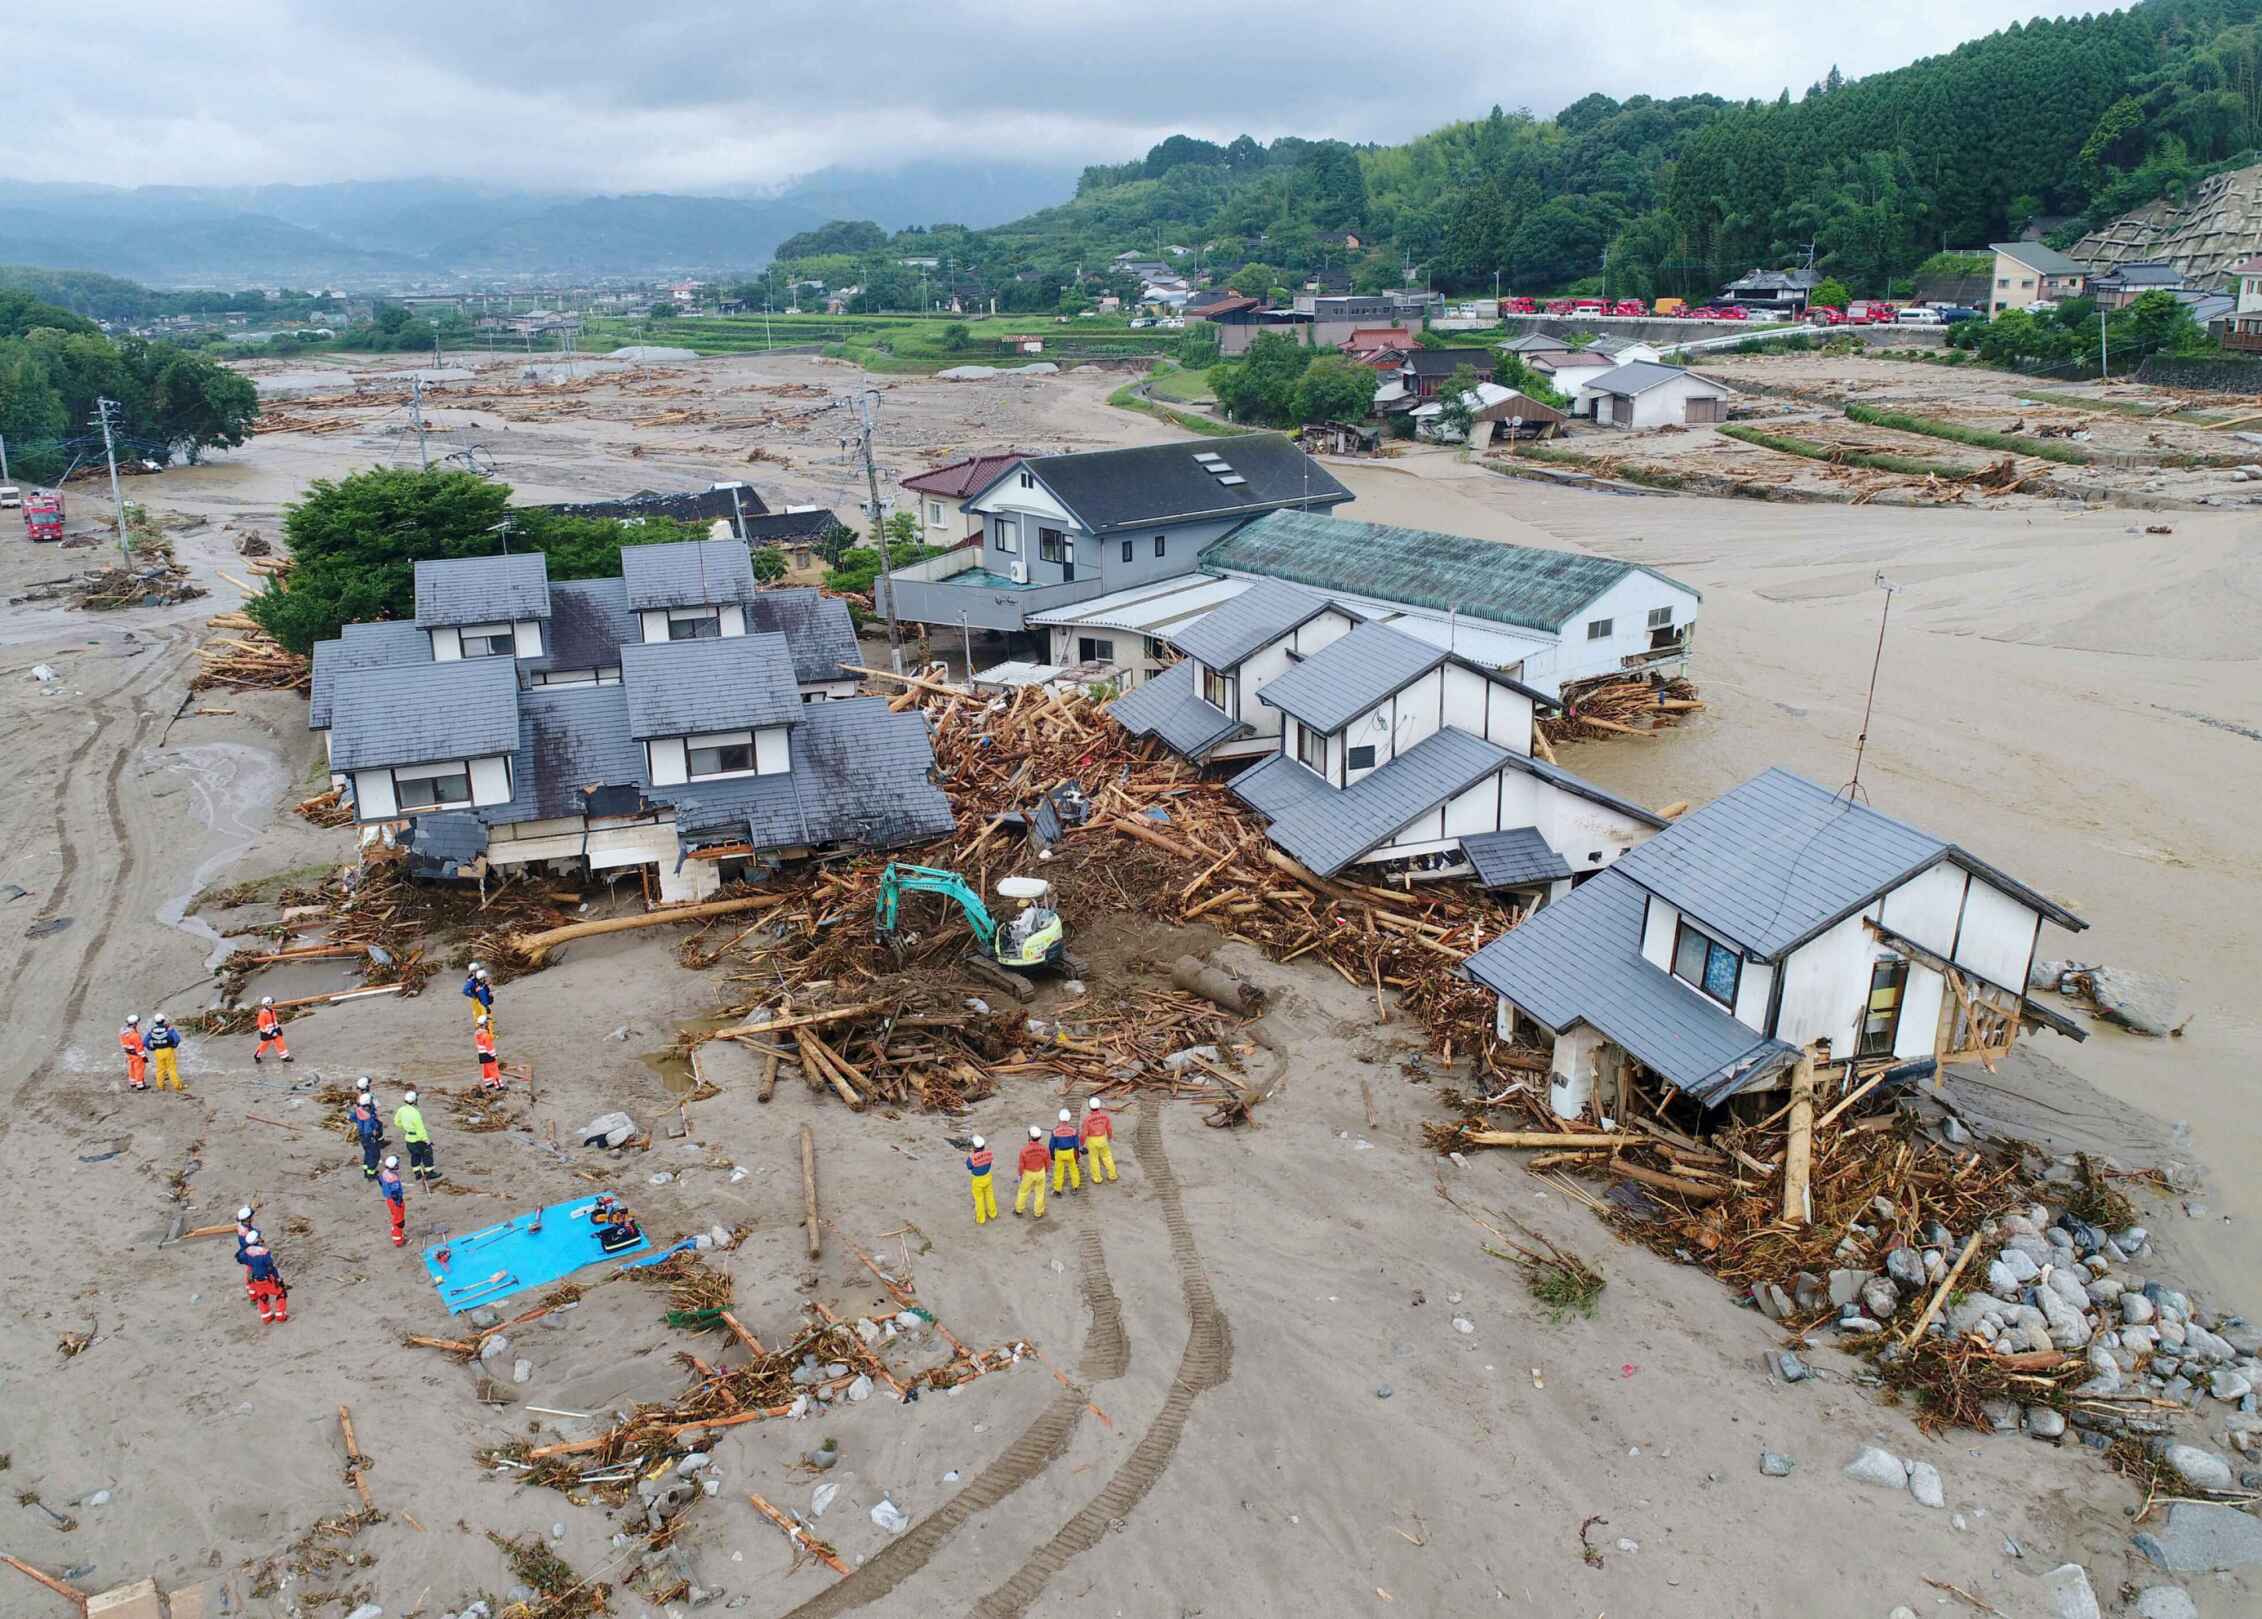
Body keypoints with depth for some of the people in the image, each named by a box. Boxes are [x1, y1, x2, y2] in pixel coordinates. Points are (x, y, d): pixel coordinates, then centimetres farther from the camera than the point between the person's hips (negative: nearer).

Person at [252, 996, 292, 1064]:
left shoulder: (272, 1011, 2)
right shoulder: (263, 1014, -23)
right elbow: (262, 1025, -22)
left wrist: (278, 1028, 13)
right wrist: (270, 1032, -23)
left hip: (274, 1031, 7)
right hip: (266, 1033, -7)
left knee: (280, 1042, 4)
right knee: (264, 1045, 9)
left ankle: (285, 1056, 9)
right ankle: (257, 1056, 34)